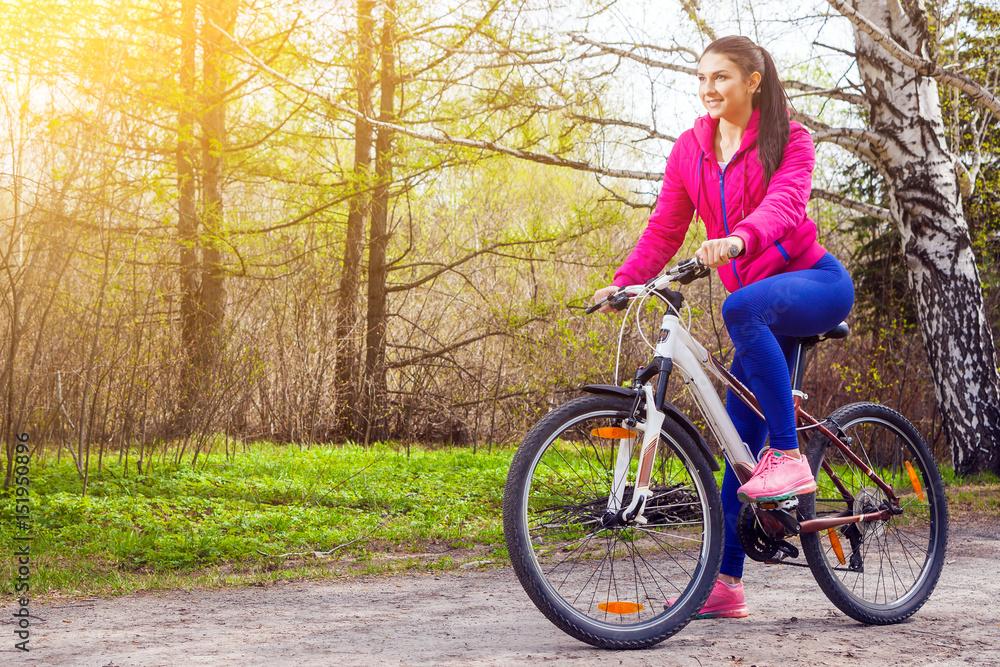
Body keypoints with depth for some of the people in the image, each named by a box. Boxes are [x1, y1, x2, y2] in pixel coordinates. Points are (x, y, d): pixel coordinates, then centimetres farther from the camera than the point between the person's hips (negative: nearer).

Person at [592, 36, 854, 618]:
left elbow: (783, 205, -26)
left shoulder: (788, 140, -7)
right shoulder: (690, 150, 8)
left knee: (742, 307, -38)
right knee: (740, 435, 0)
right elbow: (664, 230, 6)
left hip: (818, 283, -5)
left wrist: (737, 241, -46)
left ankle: (789, 456, -29)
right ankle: (725, 582, 3)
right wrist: (622, 283, -10)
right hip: (762, 307, 6)